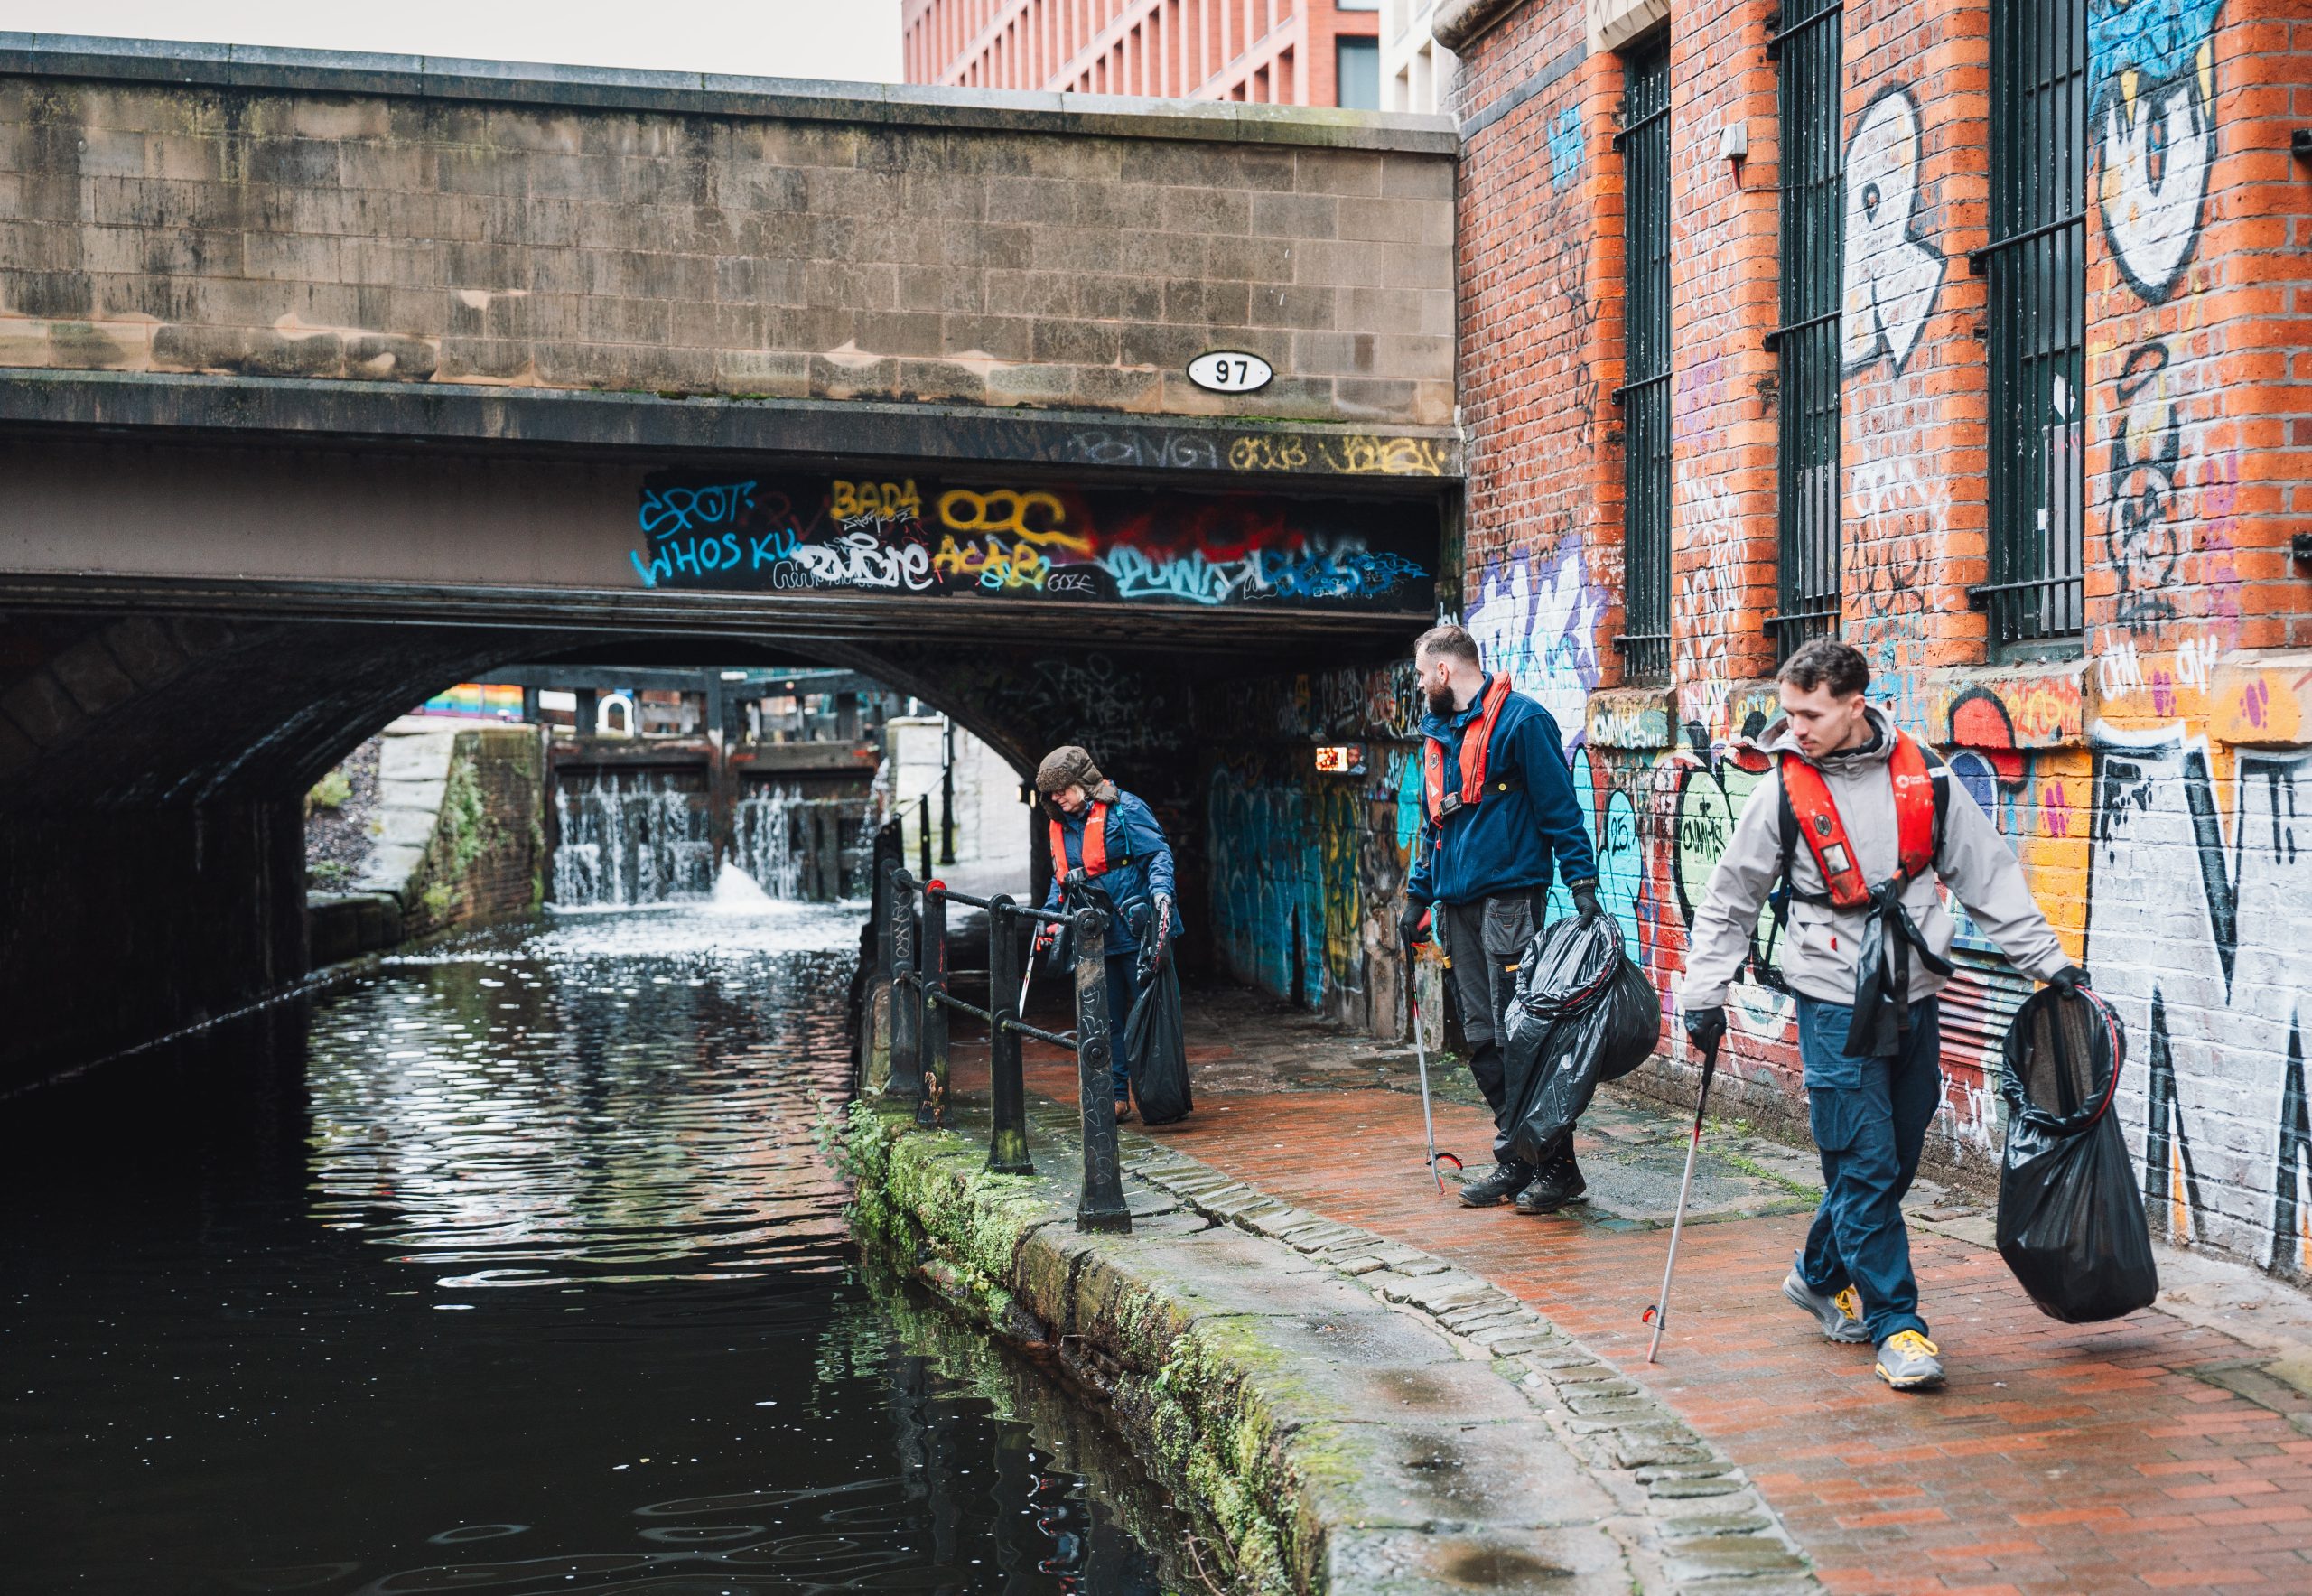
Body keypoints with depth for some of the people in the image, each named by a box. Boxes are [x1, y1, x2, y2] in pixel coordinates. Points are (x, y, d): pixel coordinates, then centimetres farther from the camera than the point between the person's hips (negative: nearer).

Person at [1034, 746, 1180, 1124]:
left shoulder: (1124, 809, -6)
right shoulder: (1061, 826, 14)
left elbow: (1159, 853, -9)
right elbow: (1060, 879, 23)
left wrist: (1160, 890, -25)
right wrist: (1050, 918, 11)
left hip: (1136, 934, -6)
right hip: (1094, 940, 6)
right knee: (1108, 1021, 8)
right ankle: (1118, 1097, 14)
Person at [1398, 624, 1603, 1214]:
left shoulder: (1521, 719, -6)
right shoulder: (1437, 733, 19)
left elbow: (1559, 807, -9)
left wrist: (1582, 883, -14)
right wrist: (1417, 896, 20)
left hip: (1509, 895, -8)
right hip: (1456, 902, 8)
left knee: (1518, 1034, -10)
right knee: (1482, 1038, 7)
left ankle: (1557, 1166, -3)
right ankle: (1514, 1160, 14)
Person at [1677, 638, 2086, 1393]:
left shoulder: (1924, 776, 0)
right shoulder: (1783, 791, -5)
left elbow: (1989, 875, 9)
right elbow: (1729, 899, 5)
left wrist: (2049, 959, 8)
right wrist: (1704, 992, 2)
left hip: (1912, 997, 4)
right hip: (1835, 1002, -3)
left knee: (1896, 1160, 12)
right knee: (1865, 1166, -7)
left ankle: (1821, 1276, 33)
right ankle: (1896, 1326, 1)